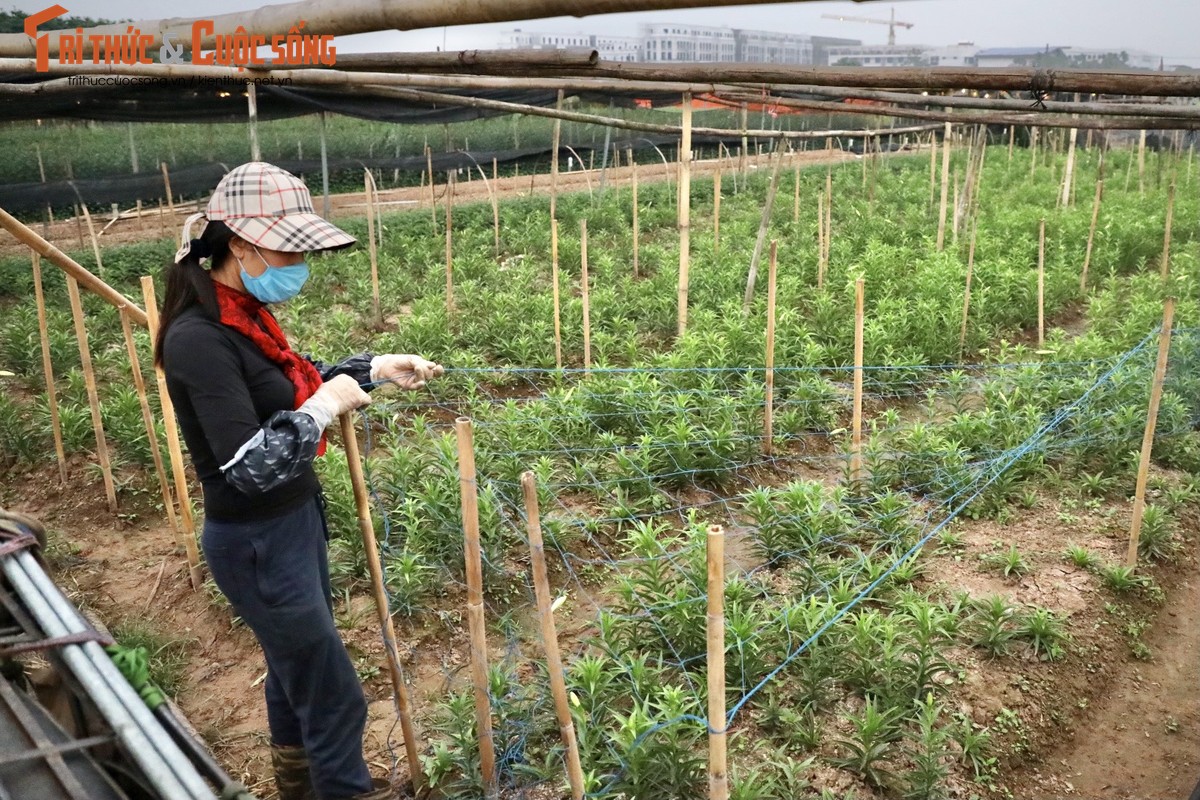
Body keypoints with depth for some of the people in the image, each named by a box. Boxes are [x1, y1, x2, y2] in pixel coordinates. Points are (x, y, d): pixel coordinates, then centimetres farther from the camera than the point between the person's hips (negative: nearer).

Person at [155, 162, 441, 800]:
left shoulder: (245, 314, 1)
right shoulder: (200, 339, -26)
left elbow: (288, 393, 18)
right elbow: (249, 466, -31)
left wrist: (374, 368, 9)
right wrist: (326, 405, -23)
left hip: (294, 521, 10)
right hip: (257, 544, -10)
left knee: (298, 663, 28)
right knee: (334, 695, 5)